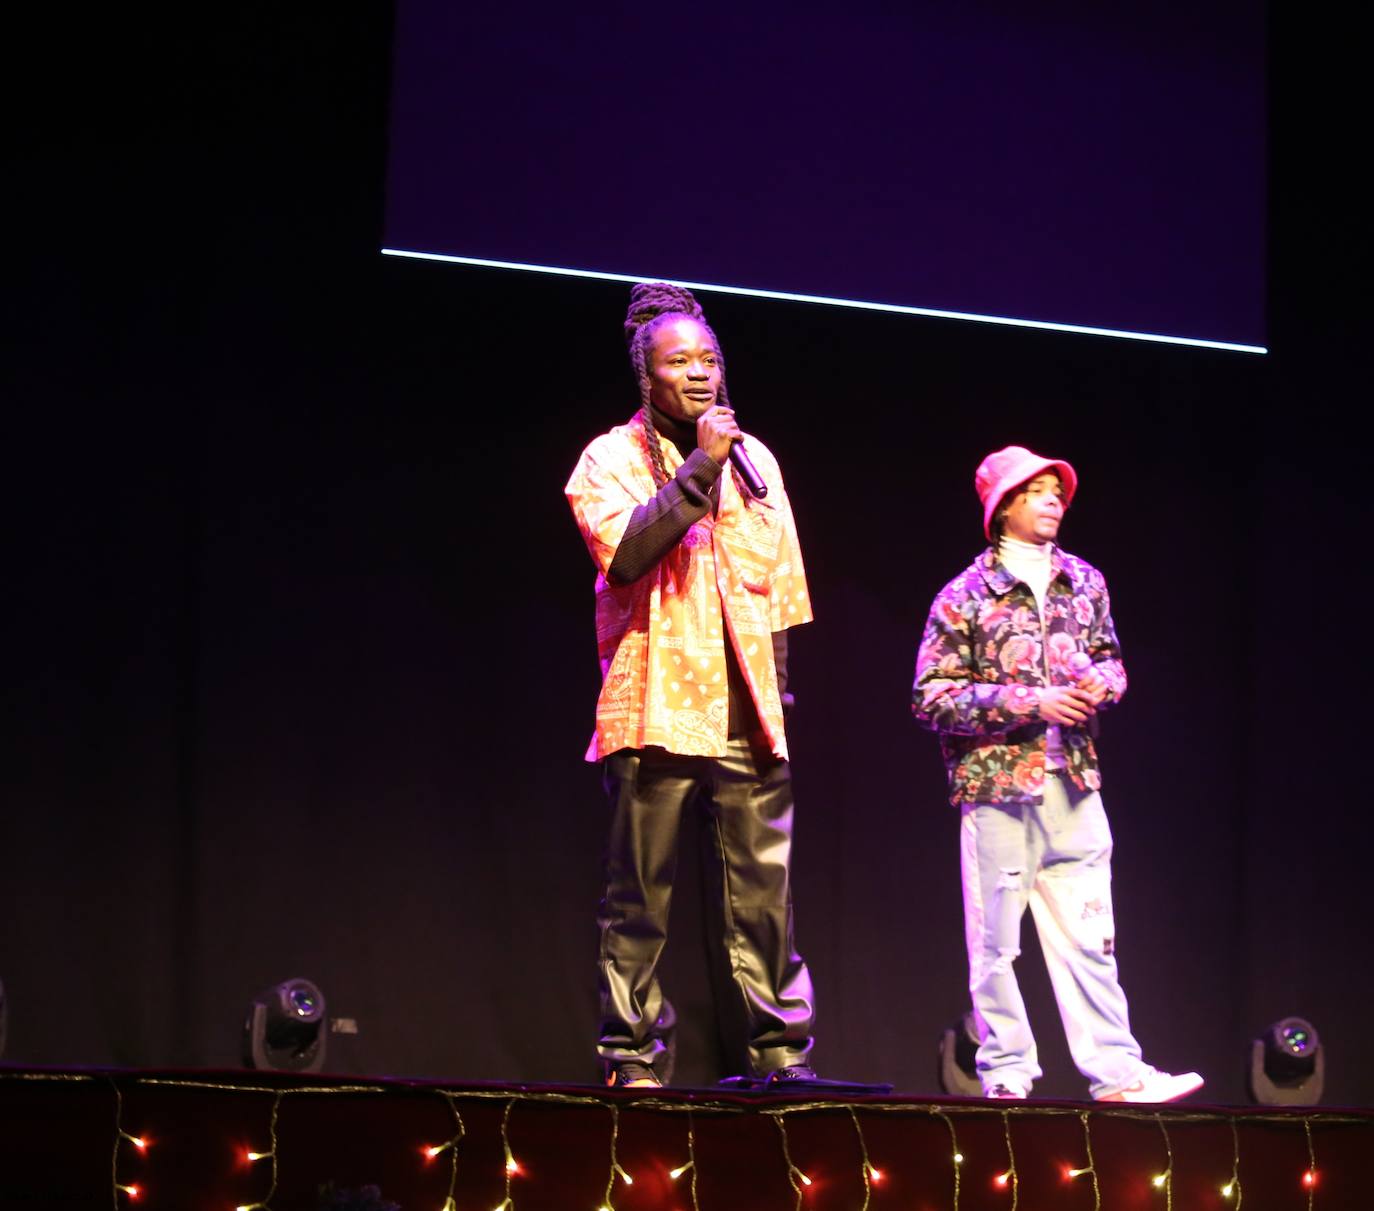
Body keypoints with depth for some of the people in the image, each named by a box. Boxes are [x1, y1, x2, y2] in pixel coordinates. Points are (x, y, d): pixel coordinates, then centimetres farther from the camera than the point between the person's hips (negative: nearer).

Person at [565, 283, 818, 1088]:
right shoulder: (612, 460, 2)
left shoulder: (754, 458, 17)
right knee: (639, 902, -3)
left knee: (764, 894, 1)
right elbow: (625, 552, -17)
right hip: (656, 712, -4)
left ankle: (783, 1054, 3)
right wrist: (700, 467, -15)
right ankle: (634, 1060, 1)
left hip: (747, 716, 4)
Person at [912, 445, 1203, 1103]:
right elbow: (931, 697, -8)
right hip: (997, 782, -4)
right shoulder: (965, 597, -4)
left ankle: (1115, 1072, 3)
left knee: (1088, 935, 3)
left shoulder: (1084, 583, 11)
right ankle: (1006, 1075, 8)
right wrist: (1030, 703, -16)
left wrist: (1101, 682, -3)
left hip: (1074, 783, 4)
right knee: (995, 941, 0)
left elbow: (1110, 658, 23)